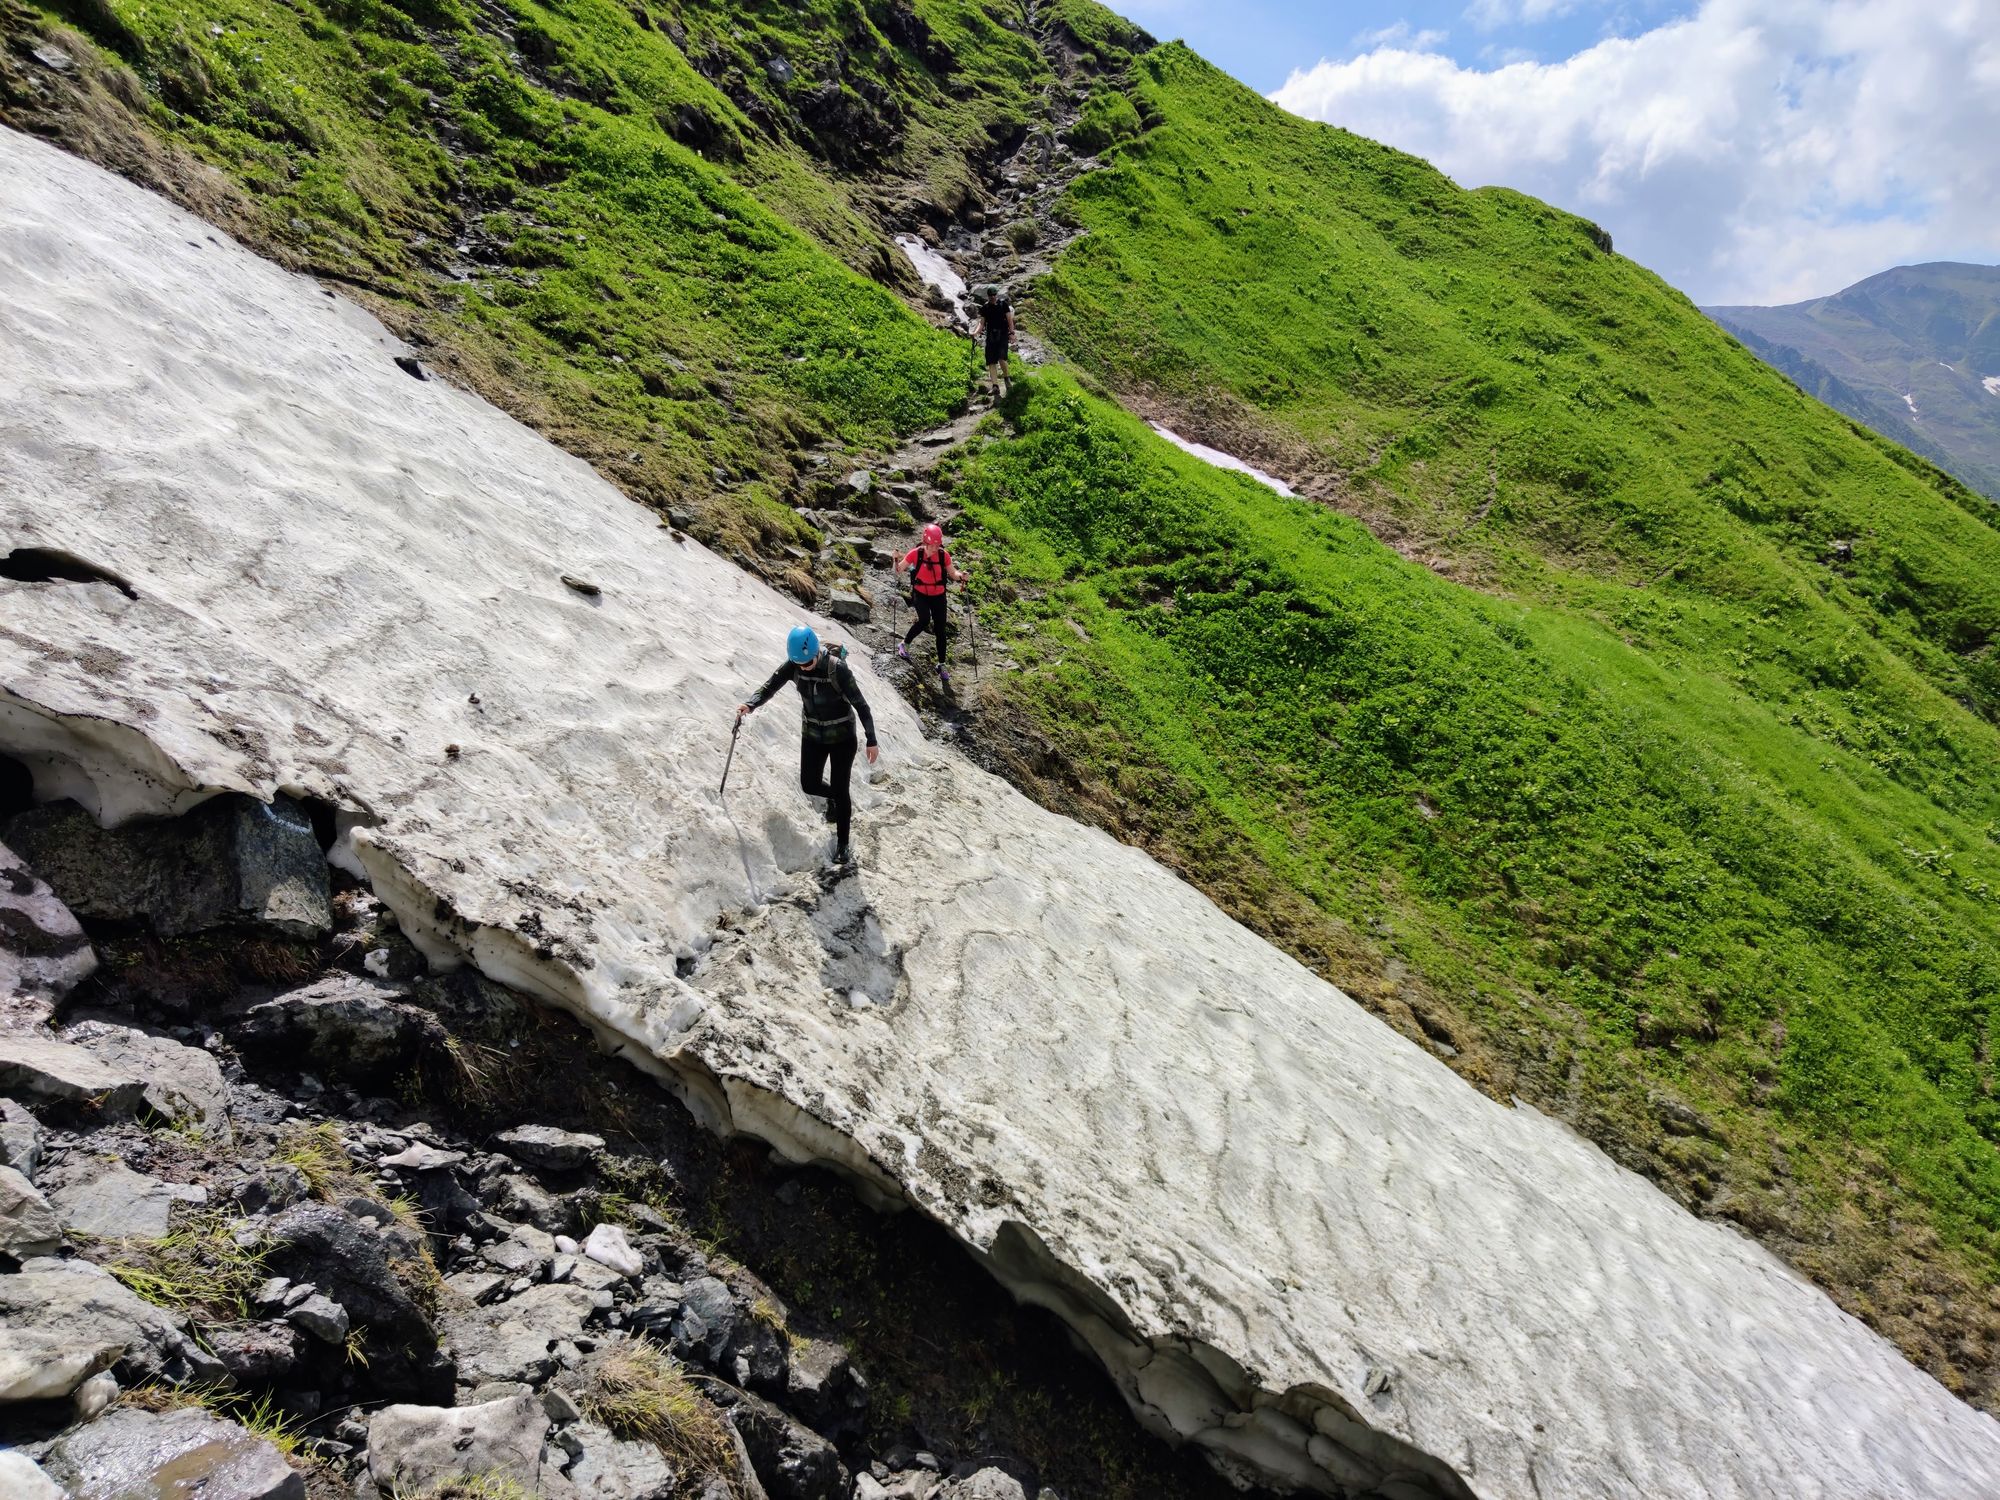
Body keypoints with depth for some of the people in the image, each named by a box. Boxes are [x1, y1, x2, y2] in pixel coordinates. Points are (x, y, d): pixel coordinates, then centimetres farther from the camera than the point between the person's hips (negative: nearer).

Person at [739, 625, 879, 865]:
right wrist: (750, 705, -35)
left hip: (842, 737, -5)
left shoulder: (837, 668, -27)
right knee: (809, 786, 9)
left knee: (840, 790, 1)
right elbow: (769, 687, -13)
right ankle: (836, 799, 45)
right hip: (812, 735, 5)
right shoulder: (793, 666, -14)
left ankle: (843, 844, 21)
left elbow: (860, 704, -22)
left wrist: (871, 741, -21)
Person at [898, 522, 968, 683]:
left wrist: (961, 575, -22)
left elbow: (953, 573, -1)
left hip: (938, 596, 2)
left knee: (940, 630, 3)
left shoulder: (943, 555, -11)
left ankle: (941, 665, 18)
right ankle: (904, 644, -4)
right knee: (924, 620, -29)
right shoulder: (916, 553, -15)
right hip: (920, 594, -2)